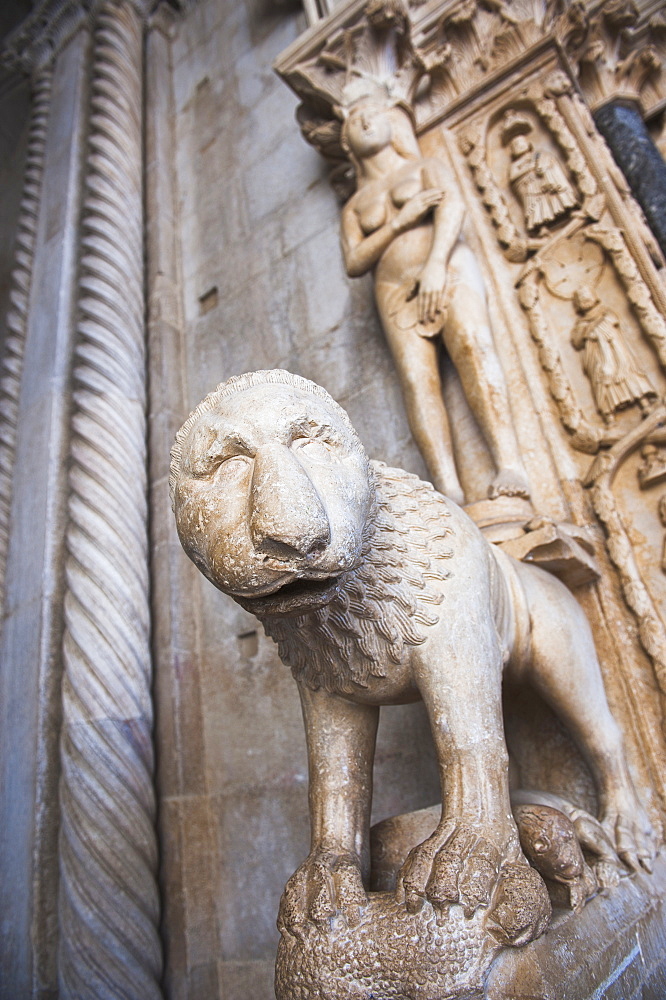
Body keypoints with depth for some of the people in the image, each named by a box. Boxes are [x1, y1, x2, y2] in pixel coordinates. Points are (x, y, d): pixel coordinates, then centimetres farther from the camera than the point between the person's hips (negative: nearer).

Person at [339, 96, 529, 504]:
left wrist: (436, 263, -18)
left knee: (472, 345, -30)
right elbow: (354, 263, 9)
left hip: (450, 270, -1)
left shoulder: (426, 166, 21)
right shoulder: (355, 205, 26)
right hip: (395, 291, 2)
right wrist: (399, 222, -4)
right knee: (416, 378, -24)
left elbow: (454, 203, 0)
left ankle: (511, 466, -42)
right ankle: (449, 491, -38)